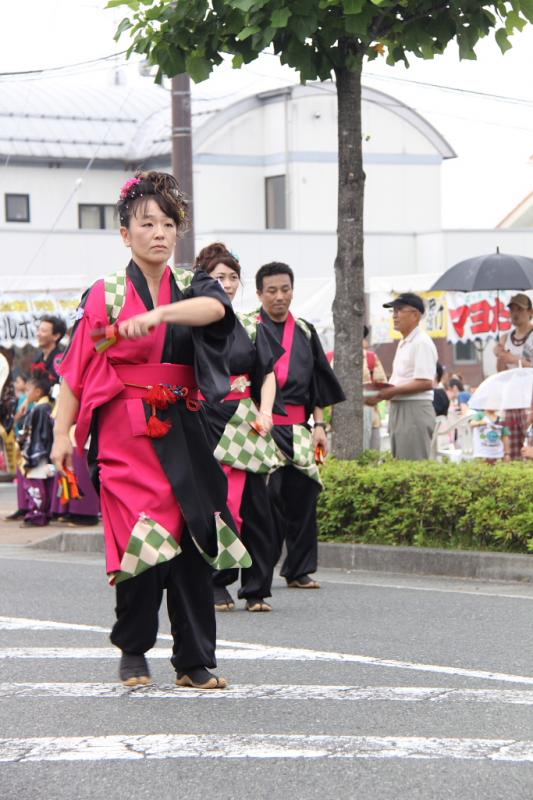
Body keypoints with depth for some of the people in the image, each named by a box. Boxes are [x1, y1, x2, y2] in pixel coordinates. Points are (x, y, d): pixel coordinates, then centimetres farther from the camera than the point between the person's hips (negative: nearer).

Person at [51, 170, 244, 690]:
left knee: (190, 540, -2)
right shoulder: (105, 296, 2)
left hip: (181, 434, 3)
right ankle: (132, 652, 8)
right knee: (141, 541, -9)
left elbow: (215, 308, -17)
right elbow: (75, 371, 1)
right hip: (124, 434, -3)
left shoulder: (191, 288, 9)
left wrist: (158, 314, -34)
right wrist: (62, 434, -8)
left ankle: (194, 660, 3)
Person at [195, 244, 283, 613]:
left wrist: (265, 412, -1)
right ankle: (215, 586, 1)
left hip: (244, 420, 4)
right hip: (205, 420, -3)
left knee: (254, 505, -1)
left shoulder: (250, 328, 14)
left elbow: (268, 373, 14)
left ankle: (256, 588, 5)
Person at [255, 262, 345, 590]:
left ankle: (299, 570, 12)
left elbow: (318, 384, 17)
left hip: (297, 427, 4)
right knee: (265, 496, -11)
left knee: (301, 495, 2)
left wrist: (319, 425, 8)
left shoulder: (305, 332, 15)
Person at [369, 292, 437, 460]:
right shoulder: (403, 343, 19)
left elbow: (425, 383, -20)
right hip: (398, 409, 10)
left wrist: (393, 391, -17)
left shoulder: (421, 343, -12)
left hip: (415, 410, -10)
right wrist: (381, 393, 7)